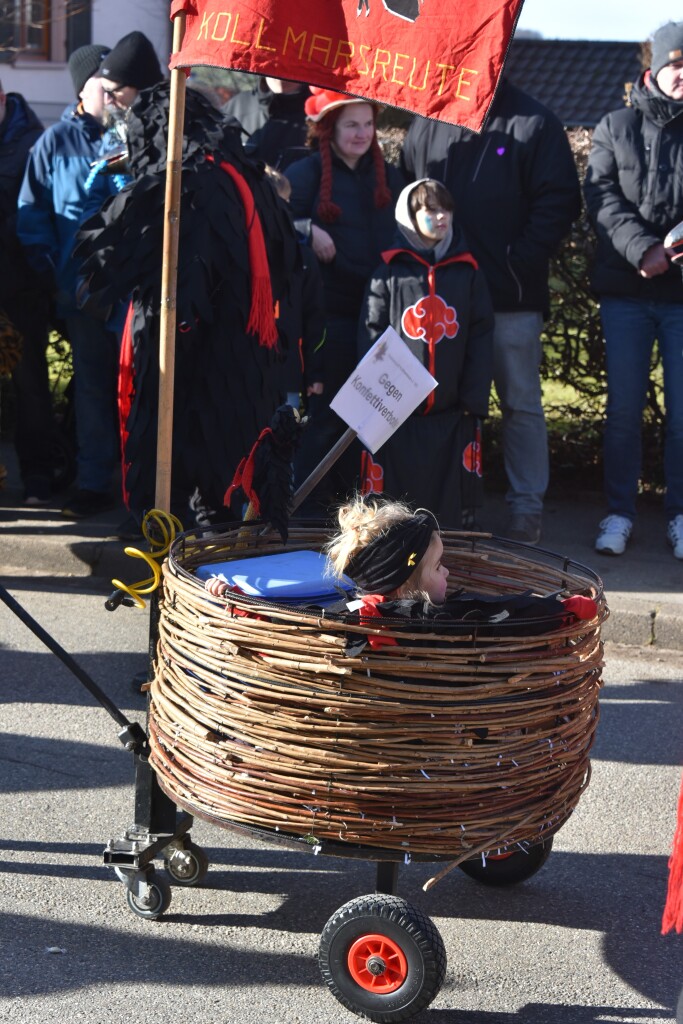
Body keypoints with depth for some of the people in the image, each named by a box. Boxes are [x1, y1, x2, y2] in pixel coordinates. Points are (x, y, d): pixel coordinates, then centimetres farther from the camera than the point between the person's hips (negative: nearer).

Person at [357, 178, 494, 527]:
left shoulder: (468, 272, 7)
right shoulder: (389, 272, 2)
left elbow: (480, 338, 5)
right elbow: (370, 337, 0)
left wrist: (474, 398, -3)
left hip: (450, 412, 1)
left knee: (446, 499, 3)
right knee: (394, 489, -1)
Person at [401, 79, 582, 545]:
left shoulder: (534, 123, -2)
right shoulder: (428, 125, 9)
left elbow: (558, 203, -6)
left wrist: (517, 266, -12)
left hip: (512, 297, -3)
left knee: (521, 403, 4)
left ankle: (528, 506, 13)